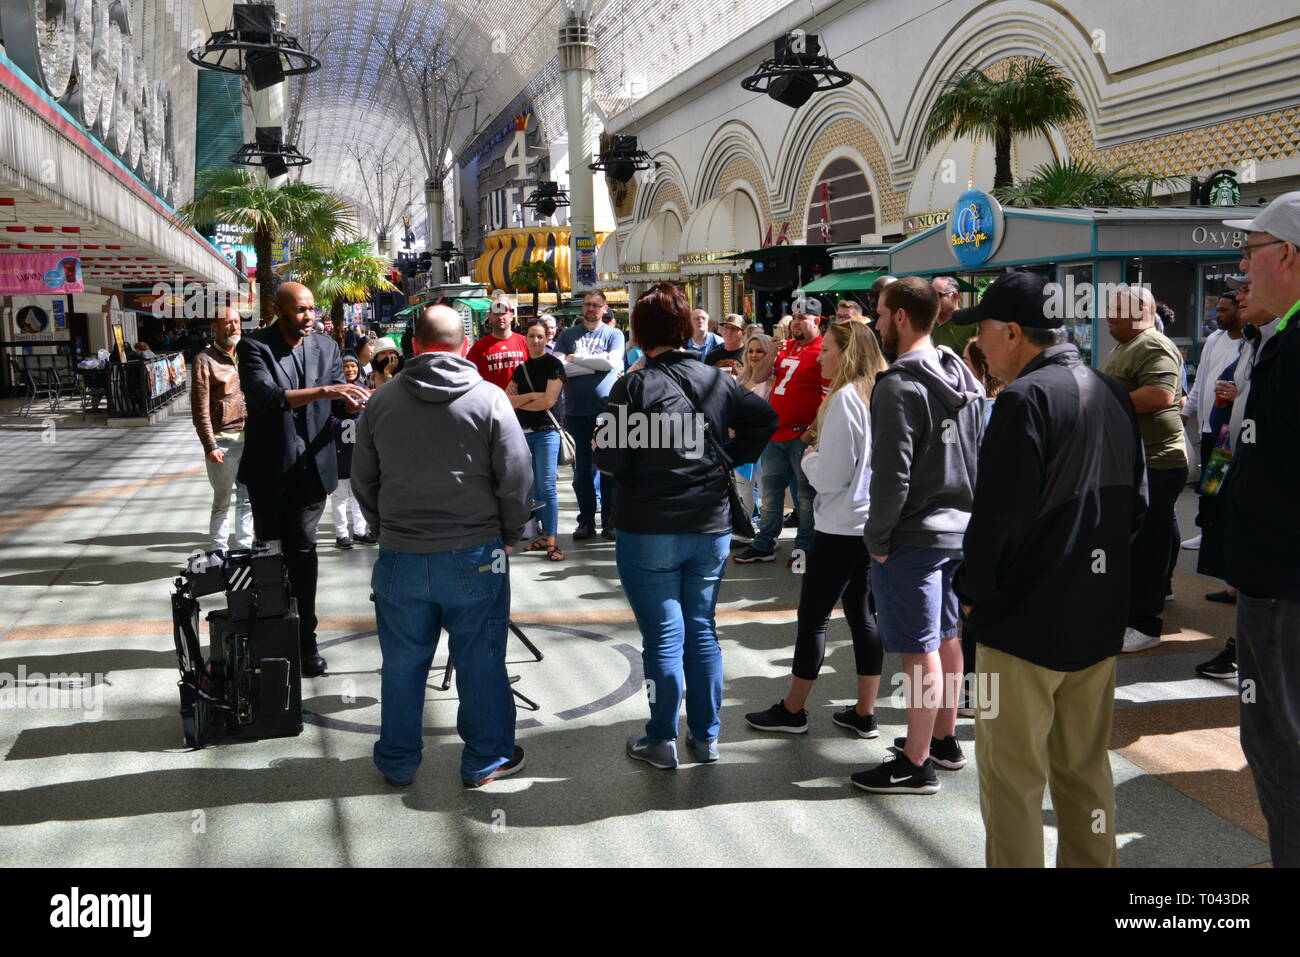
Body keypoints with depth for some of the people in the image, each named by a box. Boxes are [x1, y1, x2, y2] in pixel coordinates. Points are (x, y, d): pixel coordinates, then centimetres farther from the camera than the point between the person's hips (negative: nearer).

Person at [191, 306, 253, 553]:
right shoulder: (205, 360, -5)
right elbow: (200, 409, -8)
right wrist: (210, 446, -14)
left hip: (249, 439, 5)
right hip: (223, 442, -5)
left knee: (247, 498, 10)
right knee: (222, 500, 3)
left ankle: (244, 546, 20)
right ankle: (218, 550, 12)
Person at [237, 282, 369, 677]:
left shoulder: (326, 346, 6)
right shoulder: (254, 346, -8)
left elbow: (341, 402, 8)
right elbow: (265, 396, -24)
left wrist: (360, 401, -16)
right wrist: (323, 391, -33)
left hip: (311, 466, 3)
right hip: (269, 468, -2)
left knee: (303, 553, 7)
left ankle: (305, 640, 13)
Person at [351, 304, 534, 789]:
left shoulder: (381, 402, 2)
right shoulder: (489, 399, -7)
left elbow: (363, 480, 10)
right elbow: (517, 480, -7)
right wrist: (508, 536, 7)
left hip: (399, 557, 3)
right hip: (474, 555, -2)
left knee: (402, 664, 14)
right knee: (480, 663, 10)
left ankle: (397, 762, 28)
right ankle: (486, 760, 21)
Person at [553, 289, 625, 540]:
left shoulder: (614, 334, 6)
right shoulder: (568, 335, 8)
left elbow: (612, 361, -13)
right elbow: (559, 367, -6)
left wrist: (576, 358, -7)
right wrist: (596, 364, -11)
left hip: (607, 410, -1)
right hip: (576, 411, 1)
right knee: (582, 468, 7)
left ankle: (609, 521, 11)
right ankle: (586, 521, 16)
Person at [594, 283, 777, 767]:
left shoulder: (634, 385, -13)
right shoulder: (717, 380, 3)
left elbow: (610, 459, -16)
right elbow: (765, 417, 5)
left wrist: (601, 443, 5)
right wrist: (729, 458, 8)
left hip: (648, 531, -4)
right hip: (711, 527, 5)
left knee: (663, 636, 3)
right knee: (702, 629, 14)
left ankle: (662, 740, 13)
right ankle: (706, 735, 23)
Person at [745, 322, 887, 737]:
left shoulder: (845, 398, -17)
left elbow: (831, 476, -18)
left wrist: (809, 458, 0)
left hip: (840, 528, -8)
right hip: (871, 526, 8)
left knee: (813, 618, 4)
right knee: (864, 615, 12)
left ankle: (792, 710, 16)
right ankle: (864, 713, 19)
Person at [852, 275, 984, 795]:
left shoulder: (899, 385, -18)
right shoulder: (963, 377, 10)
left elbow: (892, 475, -22)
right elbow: (980, 455, 14)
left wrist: (877, 538, -12)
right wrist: (965, 513, 18)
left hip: (913, 536, -9)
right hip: (958, 528, 9)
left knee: (919, 649, -2)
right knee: (945, 637, 19)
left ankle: (917, 764, 8)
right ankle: (945, 738, 32)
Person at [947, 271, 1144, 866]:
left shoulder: (1026, 399, -17)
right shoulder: (1113, 395, 9)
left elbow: (999, 514, -20)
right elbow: (1134, 502, 16)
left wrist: (973, 591, -7)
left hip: (1027, 618, -8)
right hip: (1100, 616, 8)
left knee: (1011, 773, 3)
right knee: (1085, 766, 18)